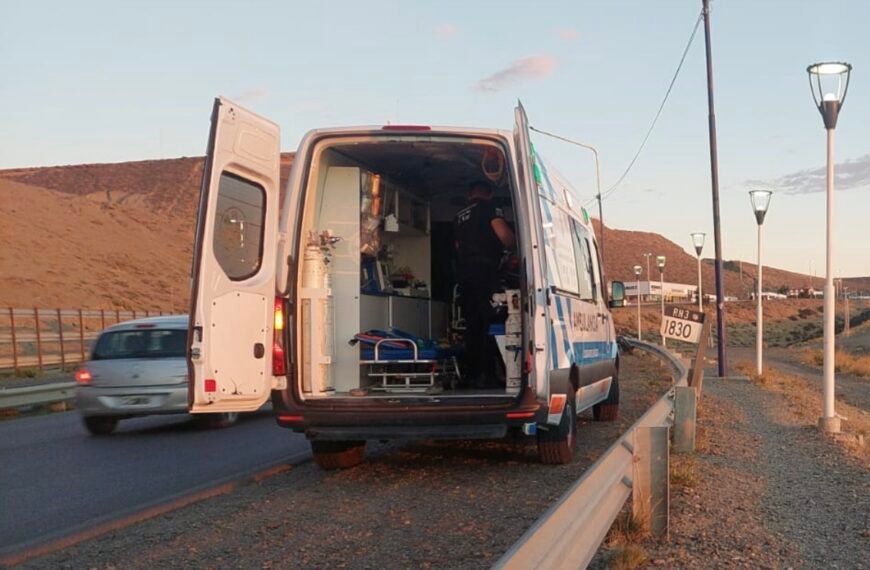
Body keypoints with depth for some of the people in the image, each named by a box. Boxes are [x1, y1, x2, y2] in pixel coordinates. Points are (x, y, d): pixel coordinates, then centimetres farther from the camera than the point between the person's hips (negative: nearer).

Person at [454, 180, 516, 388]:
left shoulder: (459, 217, 23)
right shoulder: (489, 207, 2)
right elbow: (504, 235, -10)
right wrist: (517, 246, 7)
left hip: (463, 274, 7)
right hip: (485, 270, -7)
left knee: (472, 325, 7)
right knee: (489, 324, -8)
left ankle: (473, 375, 4)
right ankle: (487, 375, -14)